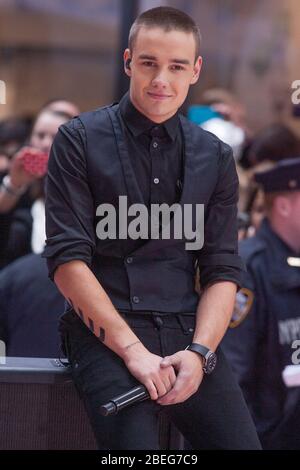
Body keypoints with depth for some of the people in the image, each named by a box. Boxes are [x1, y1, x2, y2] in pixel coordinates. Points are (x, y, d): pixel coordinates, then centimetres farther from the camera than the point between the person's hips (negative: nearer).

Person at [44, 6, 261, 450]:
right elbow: (67, 260, -5)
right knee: (135, 441, -28)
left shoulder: (215, 157, 13)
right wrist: (133, 349, -14)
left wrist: (199, 352, -8)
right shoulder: (80, 141, 2)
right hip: (104, 330, -3)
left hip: (186, 330, 4)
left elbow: (223, 270, 11)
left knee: (241, 442, -17)